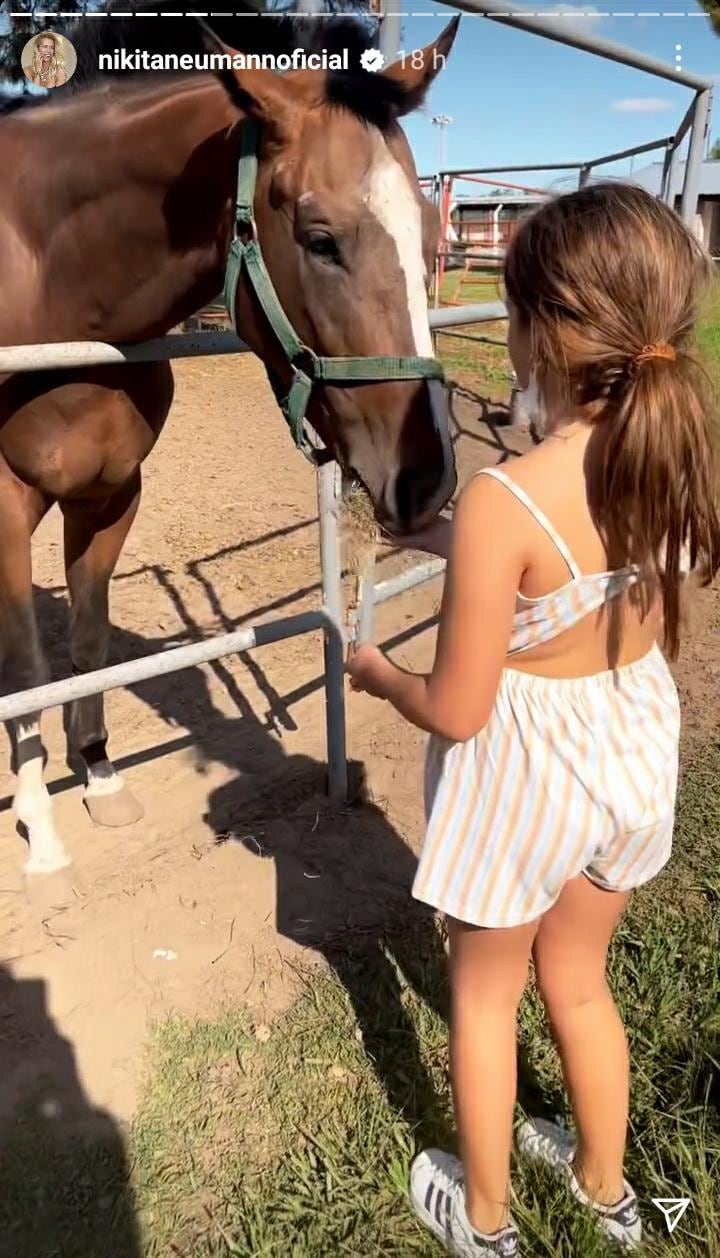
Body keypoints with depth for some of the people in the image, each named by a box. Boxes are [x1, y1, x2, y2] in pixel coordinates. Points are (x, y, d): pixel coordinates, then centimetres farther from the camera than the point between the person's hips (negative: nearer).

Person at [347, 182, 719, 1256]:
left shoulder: (502, 501, -31)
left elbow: (456, 712, -22)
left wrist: (373, 670, -2)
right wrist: (445, 536, 12)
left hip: (522, 768, -6)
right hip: (634, 746, 6)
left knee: (484, 995, 22)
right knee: (578, 978, 30)